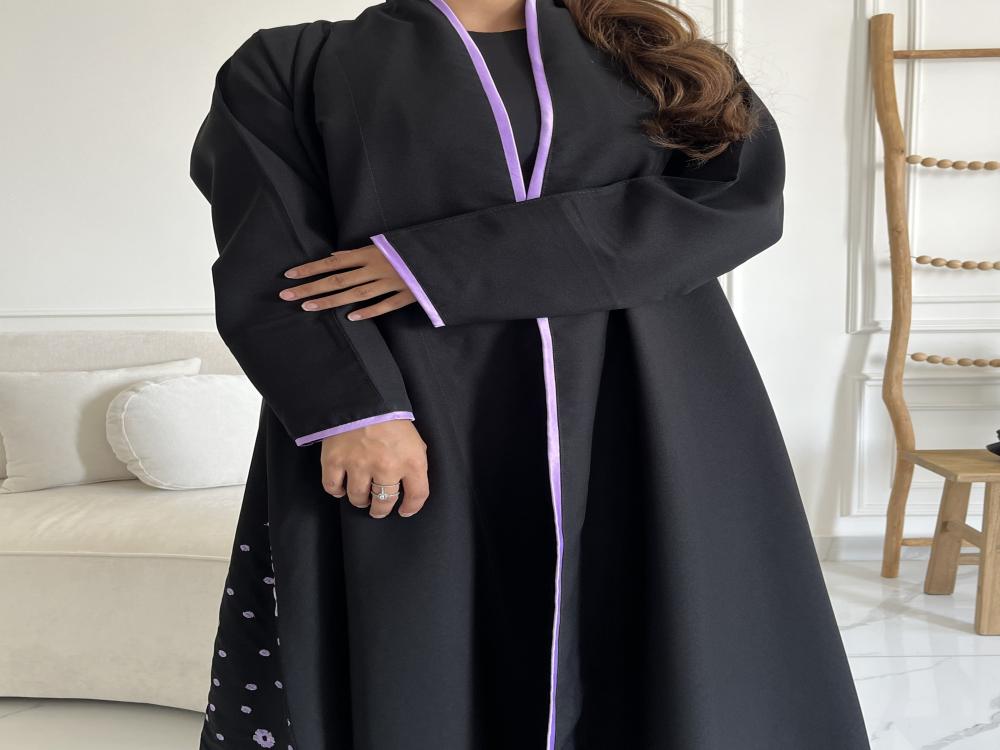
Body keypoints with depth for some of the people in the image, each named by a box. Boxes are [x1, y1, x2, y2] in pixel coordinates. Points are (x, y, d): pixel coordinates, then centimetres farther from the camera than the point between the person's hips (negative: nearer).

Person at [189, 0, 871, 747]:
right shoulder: (292, 66, 11)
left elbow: (743, 196, -6)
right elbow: (267, 265, 0)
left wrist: (446, 266, -12)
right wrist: (355, 411, -19)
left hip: (651, 446, 2)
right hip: (409, 450, -1)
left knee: (678, 684, 7)